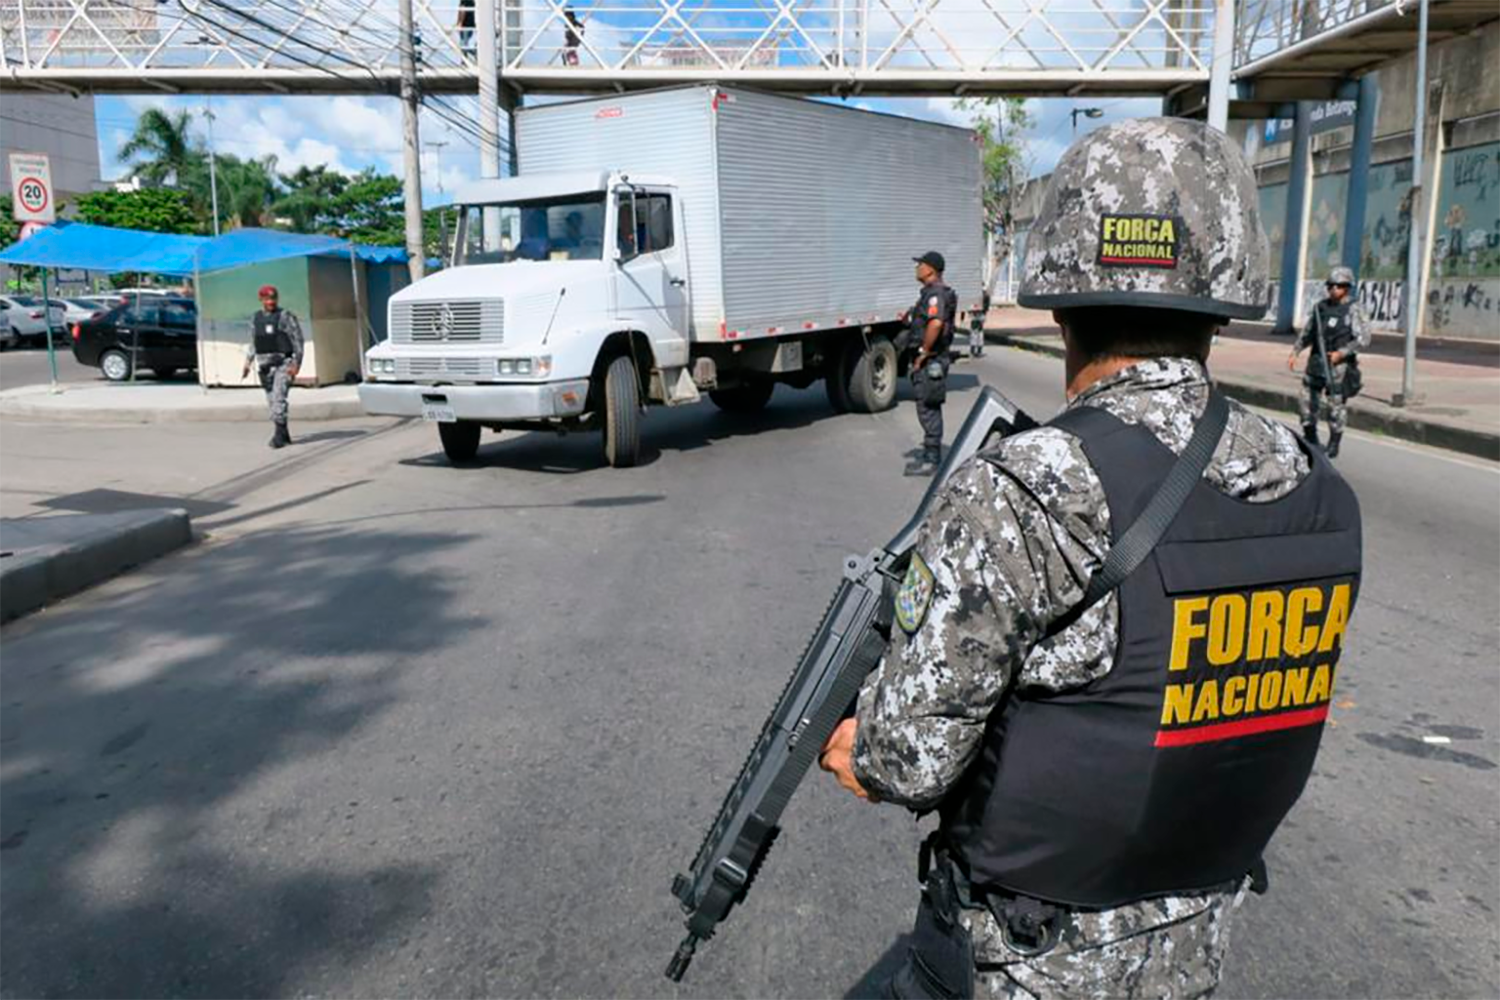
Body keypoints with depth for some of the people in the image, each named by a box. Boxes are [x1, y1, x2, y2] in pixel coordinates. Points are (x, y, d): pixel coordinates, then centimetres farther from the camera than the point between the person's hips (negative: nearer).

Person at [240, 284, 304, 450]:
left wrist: (296, 364, -15)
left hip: (283, 363, -6)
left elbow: (298, 340, -7)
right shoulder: (255, 318, 12)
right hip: (264, 365, 6)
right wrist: (247, 363, 11)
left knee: (278, 398, -17)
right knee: (272, 402, 7)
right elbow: (253, 343, 19)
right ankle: (284, 435, 17)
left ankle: (279, 434, -17)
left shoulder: (285, 317, -5)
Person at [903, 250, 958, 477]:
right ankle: (929, 453, 25)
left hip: (930, 360, -11)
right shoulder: (931, 292, 16)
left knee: (928, 408, -7)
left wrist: (923, 353, -25)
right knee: (929, 408, 16)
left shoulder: (935, 293, -17)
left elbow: (936, 323, -34)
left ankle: (932, 460, -2)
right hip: (930, 361, 11)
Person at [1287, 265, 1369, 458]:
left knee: (1336, 405, 0)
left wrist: (1342, 352, -22)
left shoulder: (1353, 310, -6)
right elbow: (1307, 333, 19)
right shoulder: (1321, 307, 10)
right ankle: (1310, 440, 23)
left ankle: (1334, 445, 13)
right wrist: (1295, 352, 10)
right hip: (1316, 362, 5)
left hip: (1340, 364, -5)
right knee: (1307, 401, 6)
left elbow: (1364, 339, -11)